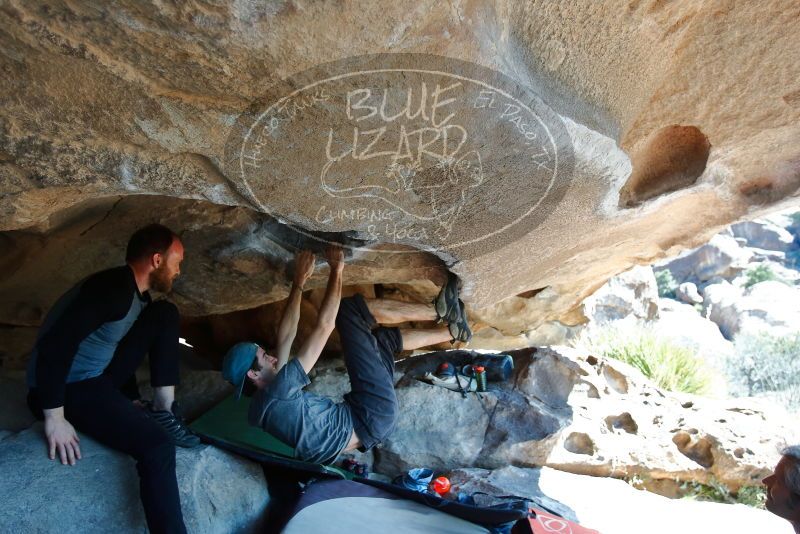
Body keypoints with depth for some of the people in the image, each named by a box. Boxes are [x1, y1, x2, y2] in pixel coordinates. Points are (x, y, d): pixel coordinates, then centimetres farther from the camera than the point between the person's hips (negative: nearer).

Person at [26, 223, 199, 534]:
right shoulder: (116, 289, -23)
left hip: (101, 377, 9)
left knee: (165, 314, 3)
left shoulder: (136, 293, 7)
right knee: (157, 443, -26)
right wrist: (55, 417, -26)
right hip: (67, 387, -9)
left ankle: (162, 412, 2)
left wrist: (162, 402, 20)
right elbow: (54, 344, -30)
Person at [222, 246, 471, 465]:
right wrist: (336, 270, -11)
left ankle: (451, 331, 32)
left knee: (384, 336, 23)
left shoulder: (268, 393, 6)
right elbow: (325, 325, -21)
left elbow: (285, 336, 10)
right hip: (372, 417, -10)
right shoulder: (276, 393, -23)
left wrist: (299, 281, 9)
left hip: (359, 418, 10)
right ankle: (437, 310, 5)